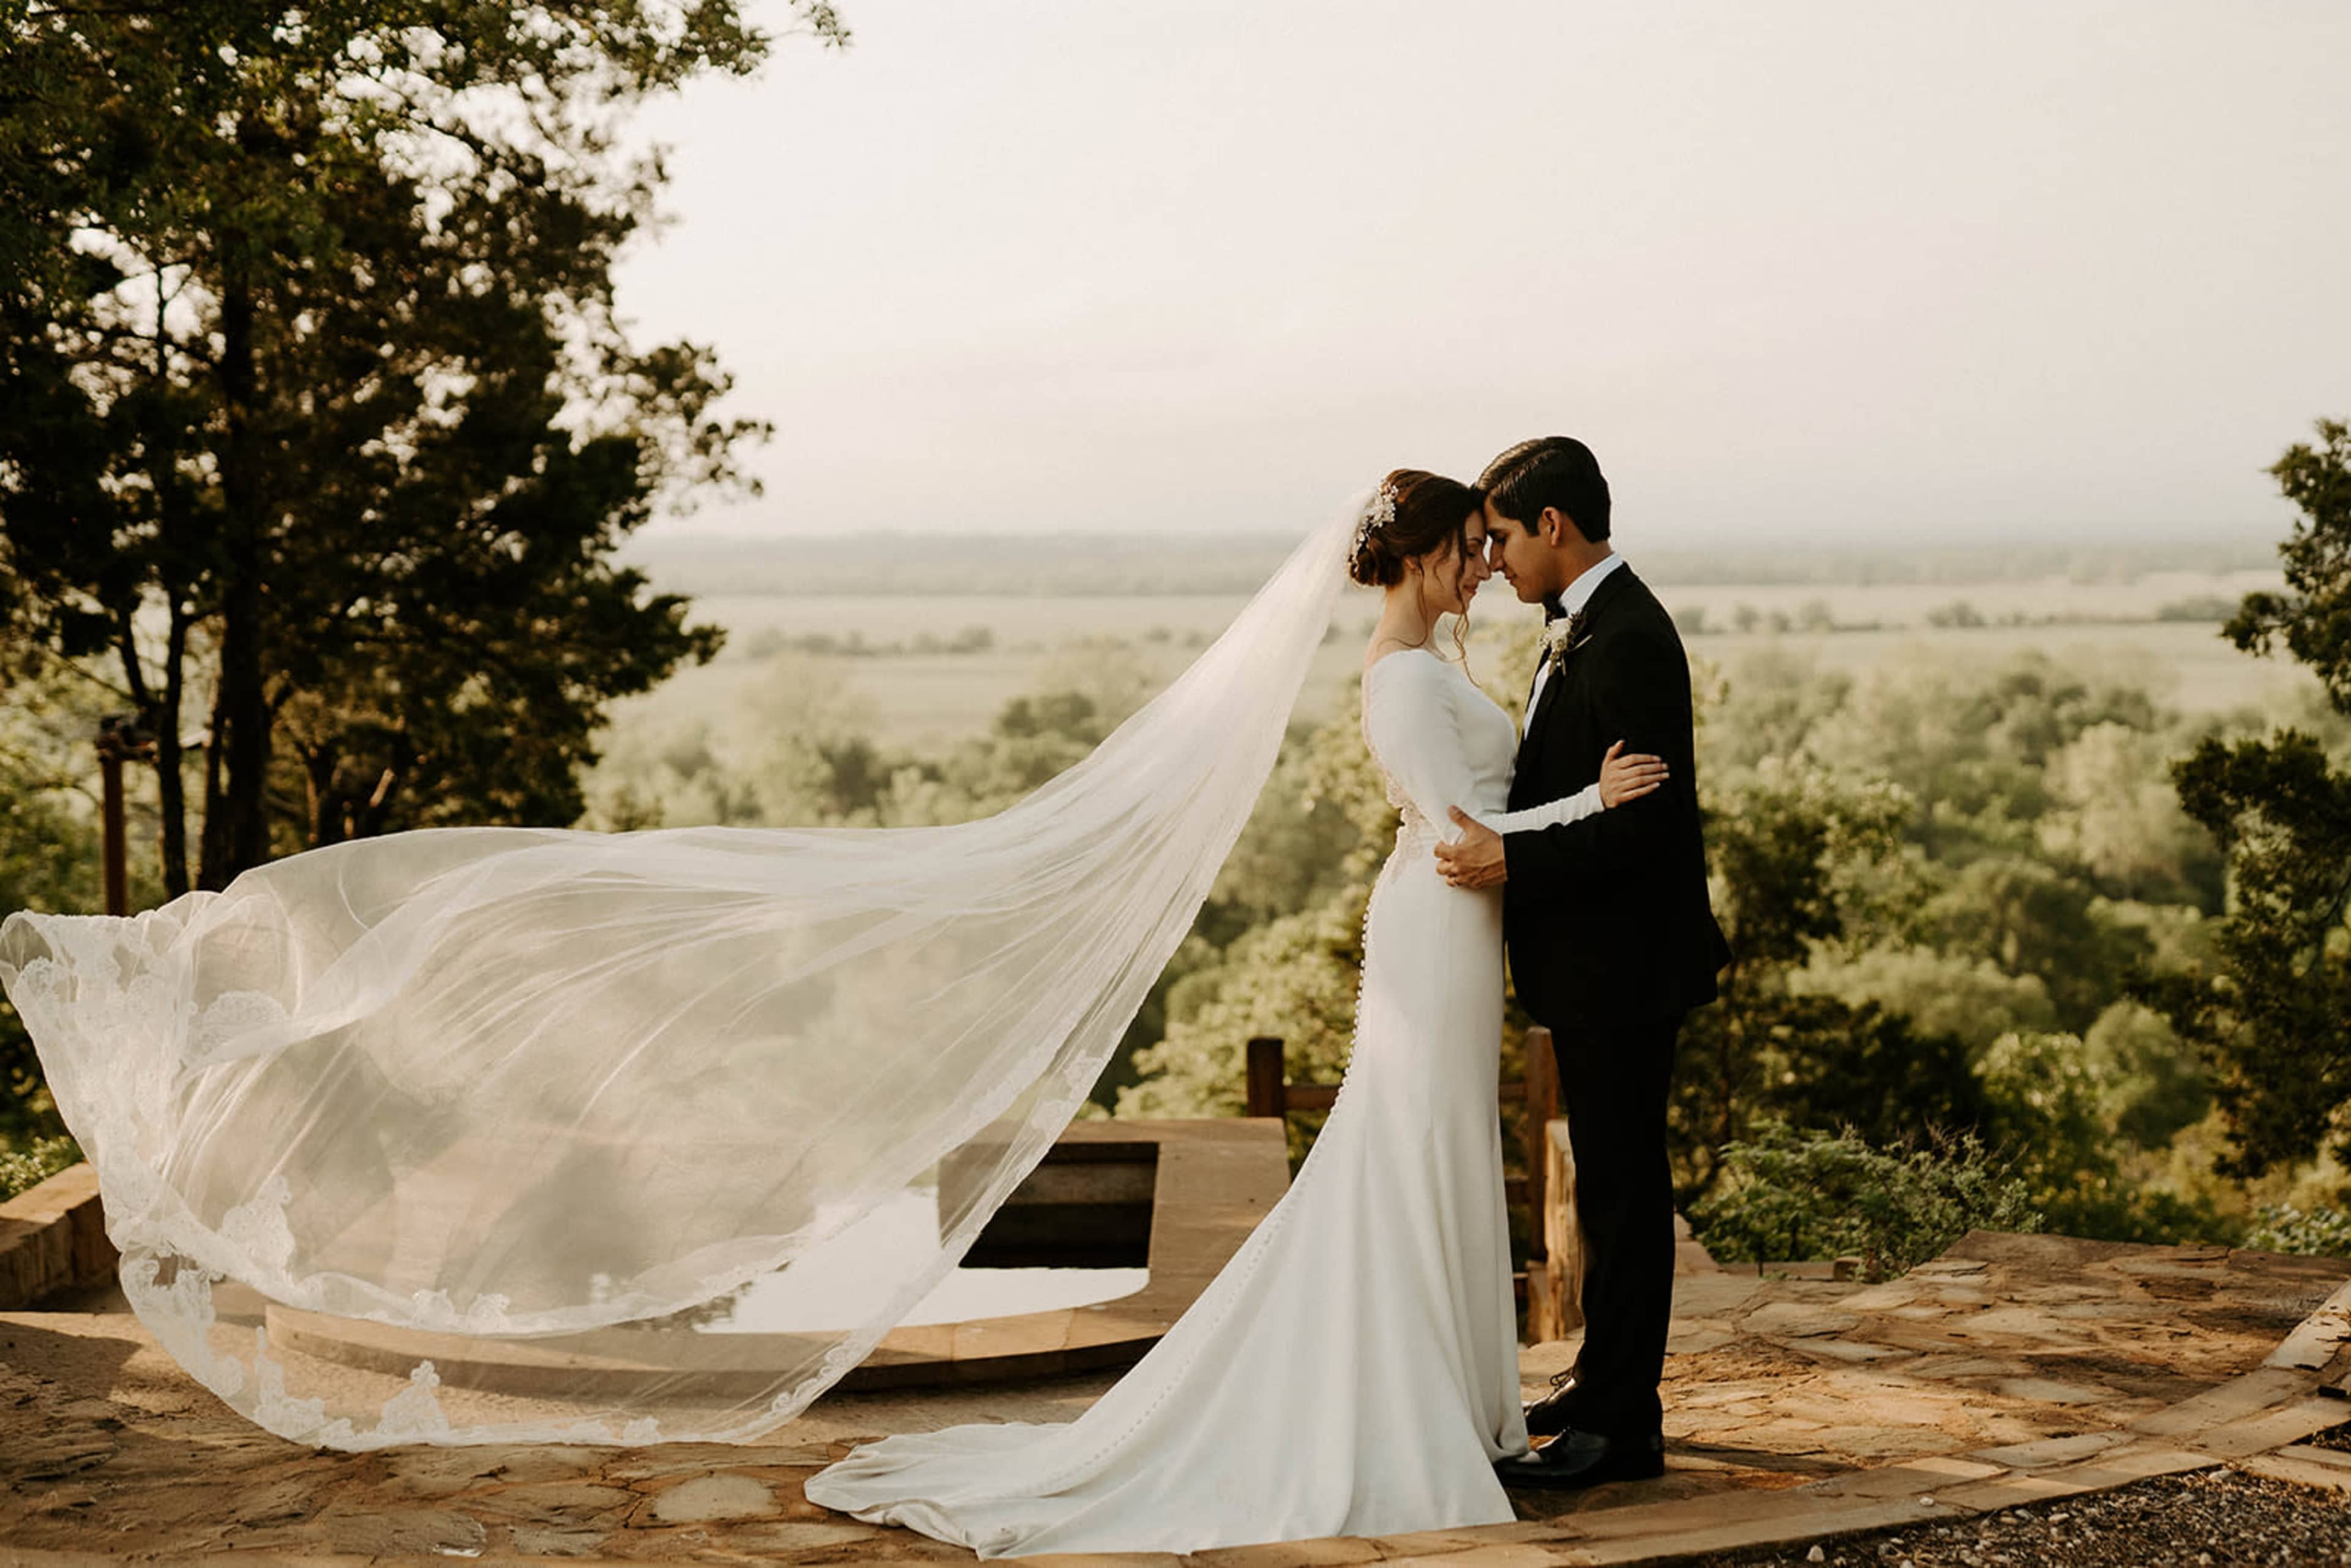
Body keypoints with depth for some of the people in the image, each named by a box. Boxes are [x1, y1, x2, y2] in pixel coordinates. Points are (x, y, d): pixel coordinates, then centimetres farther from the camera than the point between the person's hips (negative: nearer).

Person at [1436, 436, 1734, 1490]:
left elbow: (1647, 818, -24)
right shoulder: (1581, 625, 12)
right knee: (1607, 1176, 19)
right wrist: (1495, 837, 9)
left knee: (1623, 1184, -2)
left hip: (1621, 964, -10)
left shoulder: (1627, 640, -20)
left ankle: (1621, 1425, 6)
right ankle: (1604, 1375, 32)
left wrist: (1515, 861, -26)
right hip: (1592, 955, 10)